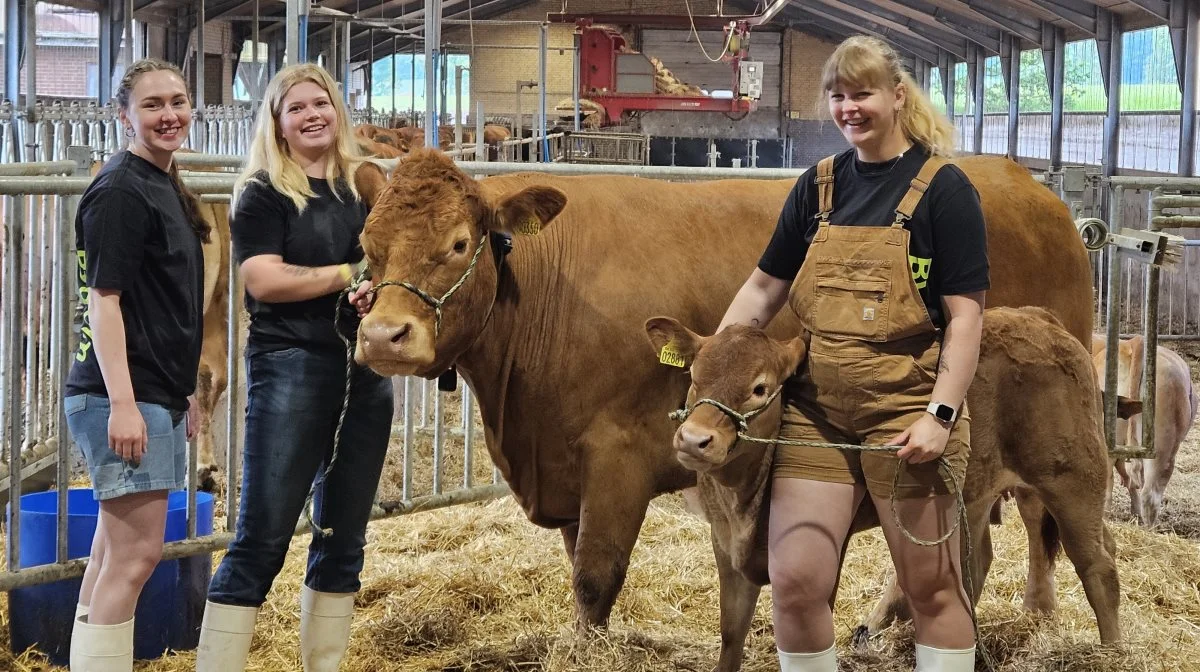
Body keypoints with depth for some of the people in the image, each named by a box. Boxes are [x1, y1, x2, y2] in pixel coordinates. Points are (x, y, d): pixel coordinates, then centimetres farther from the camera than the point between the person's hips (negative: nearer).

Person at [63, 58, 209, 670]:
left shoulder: (164, 188, 16)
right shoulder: (121, 192, -12)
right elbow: (104, 299, -17)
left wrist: (182, 391, 23)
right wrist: (122, 403, -23)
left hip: (155, 395, 10)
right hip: (124, 396, -10)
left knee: (116, 552, 13)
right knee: (137, 552, -9)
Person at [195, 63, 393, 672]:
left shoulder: (366, 187, 13)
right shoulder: (262, 193, -2)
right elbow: (264, 281, -14)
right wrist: (353, 273, -11)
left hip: (366, 372, 6)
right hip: (290, 369, -6)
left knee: (343, 537, 10)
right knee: (262, 538, -7)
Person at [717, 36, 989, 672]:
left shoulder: (942, 187, -4)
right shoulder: (819, 185, 9)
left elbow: (965, 313, -8)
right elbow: (763, 289, 14)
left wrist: (941, 414, -17)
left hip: (906, 414, -4)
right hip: (815, 409, 4)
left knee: (931, 585, 5)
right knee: (794, 581, -1)